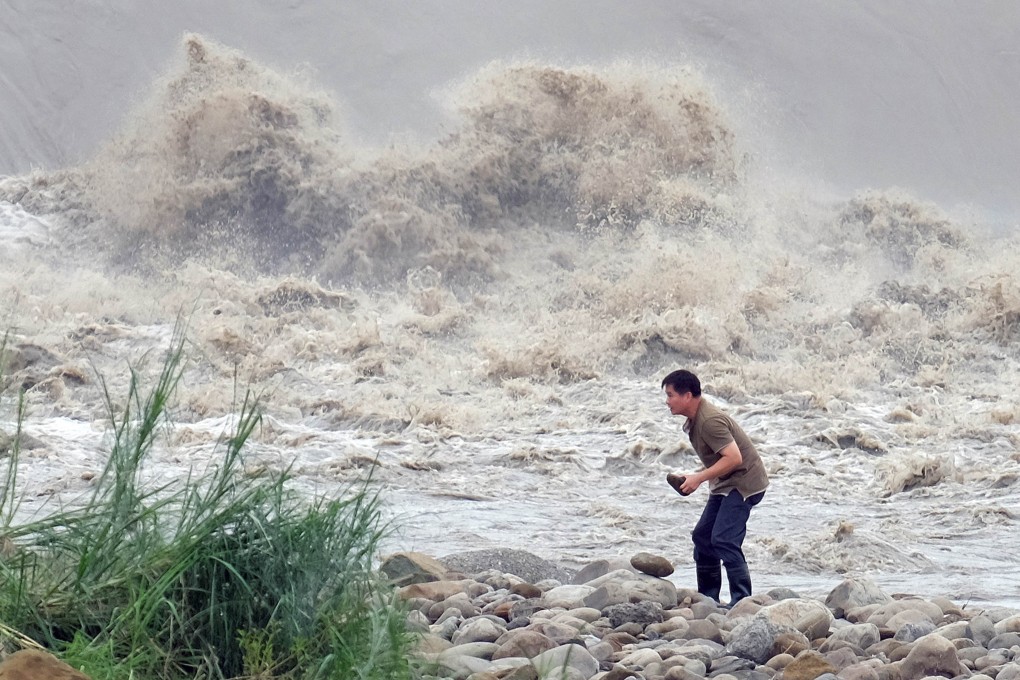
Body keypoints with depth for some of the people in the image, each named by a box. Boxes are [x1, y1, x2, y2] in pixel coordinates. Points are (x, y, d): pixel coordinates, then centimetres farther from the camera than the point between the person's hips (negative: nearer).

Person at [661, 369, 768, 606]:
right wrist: (696, 477, 8)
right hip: (726, 484, 11)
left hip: (743, 483, -11)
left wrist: (699, 478, -26)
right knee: (702, 535, 11)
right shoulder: (695, 419, 8)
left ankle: (742, 601, -15)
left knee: (724, 540, -18)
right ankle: (707, 598, 18)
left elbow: (734, 458, -30)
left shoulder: (710, 421, -24)